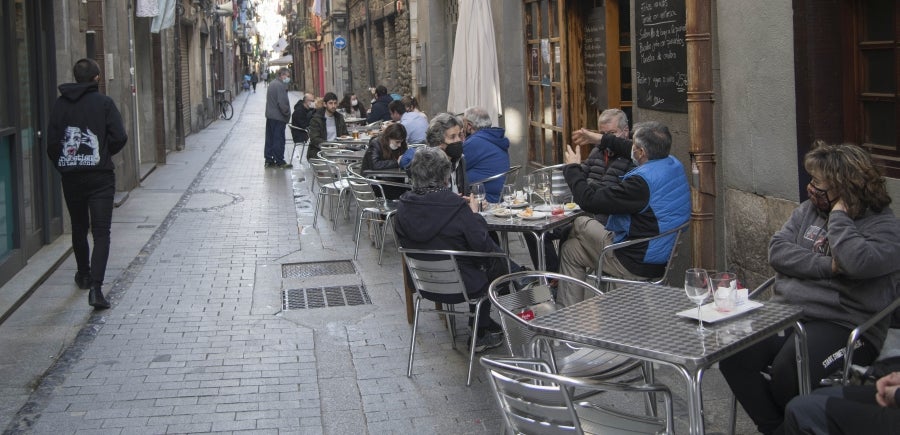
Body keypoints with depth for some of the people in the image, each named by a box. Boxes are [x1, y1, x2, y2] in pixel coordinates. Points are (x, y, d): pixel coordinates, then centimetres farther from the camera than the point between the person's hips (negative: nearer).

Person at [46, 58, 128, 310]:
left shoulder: (60, 104, 3)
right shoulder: (104, 103, -5)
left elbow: (52, 142, 0)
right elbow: (119, 138, -11)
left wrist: (63, 166, 14)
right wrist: (104, 154, 8)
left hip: (70, 178, 4)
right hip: (100, 176, -3)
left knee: (79, 229, 21)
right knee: (101, 232, -5)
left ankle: (84, 275, 38)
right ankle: (95, 287, -18)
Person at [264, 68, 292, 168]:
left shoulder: (272, 84, 15)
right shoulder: (281, 86, -16)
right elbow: (282, 103, -22)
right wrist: (287, 114, -10)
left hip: (269, 116, 10)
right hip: (278, 117, -10)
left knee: (270, 139, 11)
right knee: (279, 139, -4)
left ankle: (269, 160, 15)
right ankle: (279, 161, 0)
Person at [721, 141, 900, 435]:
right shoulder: (809, 210, 17)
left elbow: (859, 263, -23)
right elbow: (777, 251, 4)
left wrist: (839, 216, -9)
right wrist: (827, 265, -9)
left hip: (842, 326, -6)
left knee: (788, 372, -33)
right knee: (734, 354, -21)